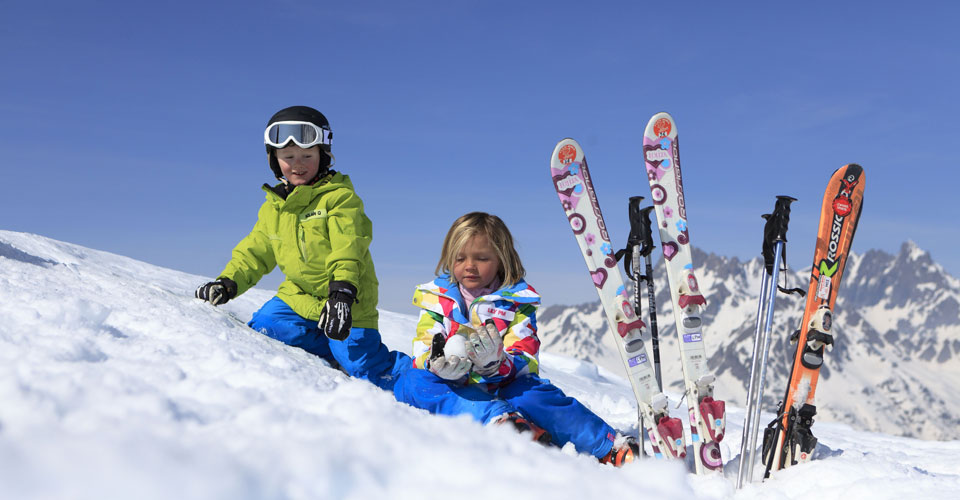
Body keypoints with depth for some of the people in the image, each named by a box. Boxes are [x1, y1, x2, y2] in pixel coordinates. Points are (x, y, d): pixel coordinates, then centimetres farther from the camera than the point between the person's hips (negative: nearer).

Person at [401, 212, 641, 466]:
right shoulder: (436, 297, 10)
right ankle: (499, 420, -47)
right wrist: (440, 364, -28)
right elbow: (423, 353, -2)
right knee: (414, 381, -28)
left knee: (531, 391, -31)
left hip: (502, 389, -1)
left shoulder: (516, 301, 6)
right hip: (453, 391, 1)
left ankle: (612, 447, -35)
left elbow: (526, 362, -6)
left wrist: (496, 364, -29)